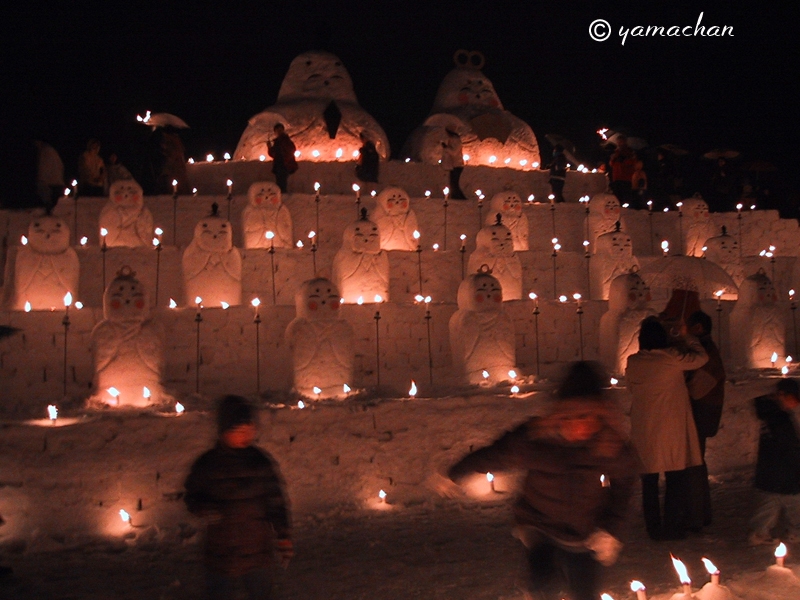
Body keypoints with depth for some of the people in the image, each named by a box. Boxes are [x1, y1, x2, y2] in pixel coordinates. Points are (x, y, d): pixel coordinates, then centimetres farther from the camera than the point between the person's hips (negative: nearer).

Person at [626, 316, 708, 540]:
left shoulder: (633, 362, -1)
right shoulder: (672, 357, -13)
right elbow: (701, 358, 1)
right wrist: (687, 337, 14)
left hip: (643, 430, 4)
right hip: (671, 427, -4)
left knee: (649, 480, 13)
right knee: (676, 479, 8)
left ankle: (653, 527, 21)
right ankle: (672, 528, 12)